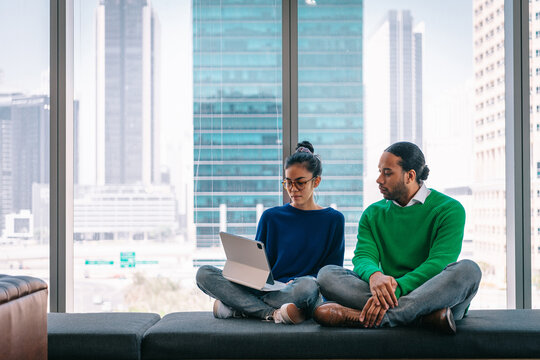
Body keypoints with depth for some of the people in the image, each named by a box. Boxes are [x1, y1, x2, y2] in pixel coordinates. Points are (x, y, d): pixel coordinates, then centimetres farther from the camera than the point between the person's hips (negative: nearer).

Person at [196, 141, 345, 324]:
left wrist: (295, 283, -13)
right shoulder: (271, 217, 16)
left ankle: (230, 307, -30)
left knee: (308, 285, -42)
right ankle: (274, 314, -31)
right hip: (268, 289, 3)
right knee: (204, 273, -19)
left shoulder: (333, 220, 10)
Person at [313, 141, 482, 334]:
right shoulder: (373, 214, 14)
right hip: (392, 296, 3)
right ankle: (426, 316, -34)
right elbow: (363, 256, -1)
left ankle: (359, 317, -41)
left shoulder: (449, 209, 0)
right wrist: (374, 275, -28)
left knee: (467, 269, -34)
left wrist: (396, 289, -29)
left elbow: (439, 262, -14)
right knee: (327, 274, -18)